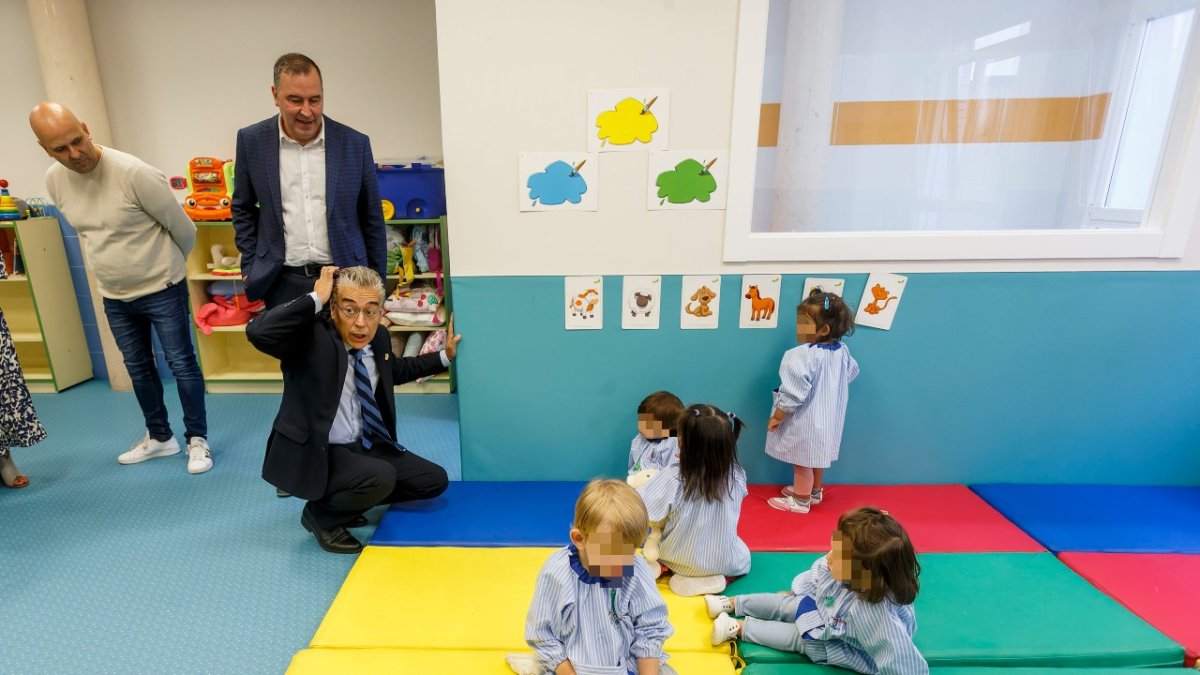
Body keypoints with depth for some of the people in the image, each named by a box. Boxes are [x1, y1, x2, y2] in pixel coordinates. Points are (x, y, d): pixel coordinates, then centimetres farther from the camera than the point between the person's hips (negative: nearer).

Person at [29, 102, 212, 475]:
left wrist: (167, 267, 4)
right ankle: (159, 436, 33)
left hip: (162, 289, -6)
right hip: (114, 296, 6)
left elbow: (182, 228, -12)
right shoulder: (54, 181, -3)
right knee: (138, 368, 16)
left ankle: (197, 438, 17)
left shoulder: (134, 173, -23)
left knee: (181, 364, 2)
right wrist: (113, 267, 17)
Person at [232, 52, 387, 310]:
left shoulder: (355, 143, -2)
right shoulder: (251, 141, 1)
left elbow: (373, 220, 4)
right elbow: (243, 209, 14)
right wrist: (251, 266, 7)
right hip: (282, 282, 1)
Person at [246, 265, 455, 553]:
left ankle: (345, 501, 17)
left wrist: (445, 356, 16)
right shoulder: (310, 337, -20)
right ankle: (320, 514, 0)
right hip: (314, 452, -7)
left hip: (366, 445, 8)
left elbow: (395, 371, 21)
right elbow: (257, 332, -41)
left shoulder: (378, 337, 0)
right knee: (381, 478, -33)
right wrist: (315, 299, -32)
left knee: (435, 480, 6)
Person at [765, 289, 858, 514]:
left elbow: (794, 394, -27)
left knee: (802, 460, 10)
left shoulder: (802, 356, -30)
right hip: (828, 418, 8)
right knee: (817, 456, 25)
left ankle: (801, 501, 27)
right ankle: (815, 491, 44)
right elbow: (852, 372, 16)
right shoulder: (842, 351, -4)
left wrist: (776, 417, -14)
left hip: (805, 421, -8)